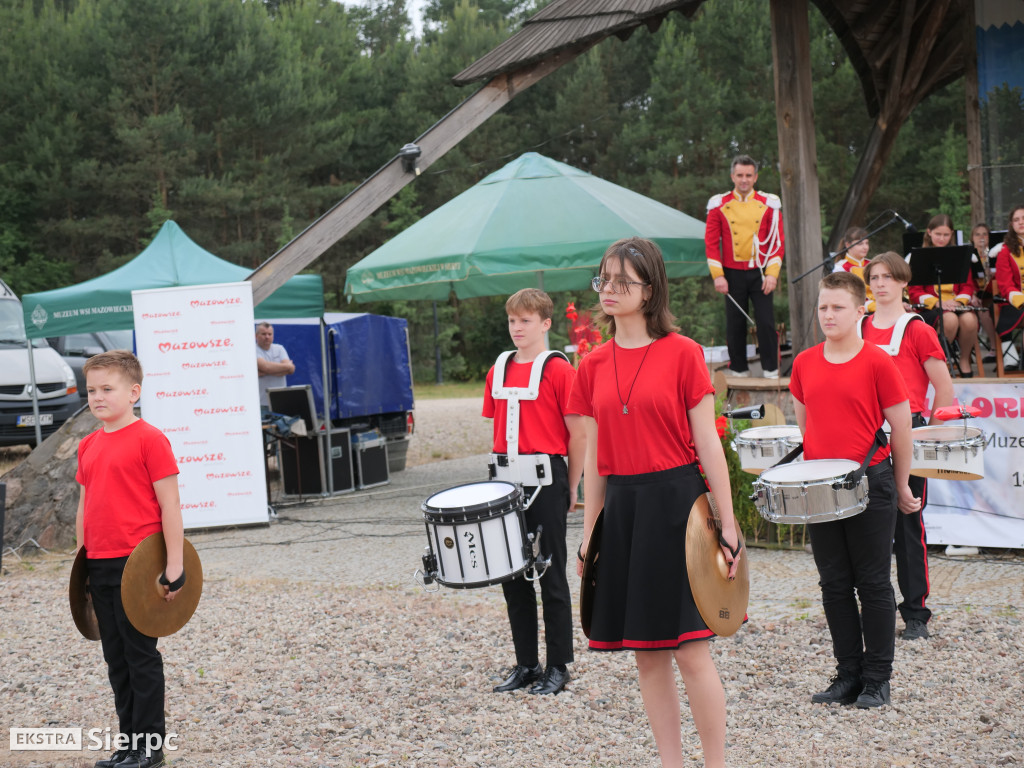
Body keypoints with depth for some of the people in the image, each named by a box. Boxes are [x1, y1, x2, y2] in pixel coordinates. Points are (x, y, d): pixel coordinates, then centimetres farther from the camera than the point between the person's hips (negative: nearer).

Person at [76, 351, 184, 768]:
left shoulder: (149, 439, -10)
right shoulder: (88, 445, 12)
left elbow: (169, 504, -12)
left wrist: (175, 565, -14)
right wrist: (82, 562, 17)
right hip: (99, 567, 7)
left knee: (141, 655, 1)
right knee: (116, 659, 13)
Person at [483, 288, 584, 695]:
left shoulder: (558, 370, -8)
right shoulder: (499, 370, 10)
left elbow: (578, 433, -8)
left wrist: (571, 489, -5)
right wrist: (502, 471, 11)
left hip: (546, 479, -6)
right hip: (507, 481, 6)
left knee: (551, 575, 2)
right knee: (513, 574, 10)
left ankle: (558, 666, 10)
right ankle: (526, 664, 20)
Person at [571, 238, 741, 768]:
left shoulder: (682, 353, -5)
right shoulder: (593, 366, 9)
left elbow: (707, 443, -5)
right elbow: (594, 457, 12)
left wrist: (727, 524, -7)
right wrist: (588, 534, 10)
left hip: (676, 504, -5)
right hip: (620, 508, 5)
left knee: (690, 648, -5)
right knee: (646, 654, 8)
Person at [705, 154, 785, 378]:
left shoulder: (769, 204, 2)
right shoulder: (719, 205, 1)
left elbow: (778, 242, 1)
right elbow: (711, 242, 1)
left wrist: (772, 274, -8)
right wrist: (718, 276, -6)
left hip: (760, 273, 0)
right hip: (733, 274, 0)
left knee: (766, 322, -3)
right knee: (735, 324, 6)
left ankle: (771, 368, 8)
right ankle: (738, 368, 18)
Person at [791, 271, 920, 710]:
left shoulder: (877, 362, -9)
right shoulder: (804, 364, 6)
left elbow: (901, 425, -3)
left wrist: (901, 486, 2)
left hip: (870, 485, -5)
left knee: (873, 584, 3)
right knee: (834, 584, 10)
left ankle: (877, 680, 11)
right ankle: (848, 675, 19)